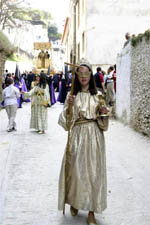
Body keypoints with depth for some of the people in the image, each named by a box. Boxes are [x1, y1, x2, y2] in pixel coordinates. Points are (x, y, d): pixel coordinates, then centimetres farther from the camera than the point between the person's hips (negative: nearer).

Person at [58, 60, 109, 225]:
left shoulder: (98, 95, 6)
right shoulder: (71, 95, 3)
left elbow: (103, 122, 10)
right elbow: (65, 121, -2)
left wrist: (103, 112, -12)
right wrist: (69, 106, -17)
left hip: (94, 135, 1)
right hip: (77, 135, -1)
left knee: (93, 170, 2)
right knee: (75, 168, 2)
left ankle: (91, 212, 12)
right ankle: (74, 202, 29)